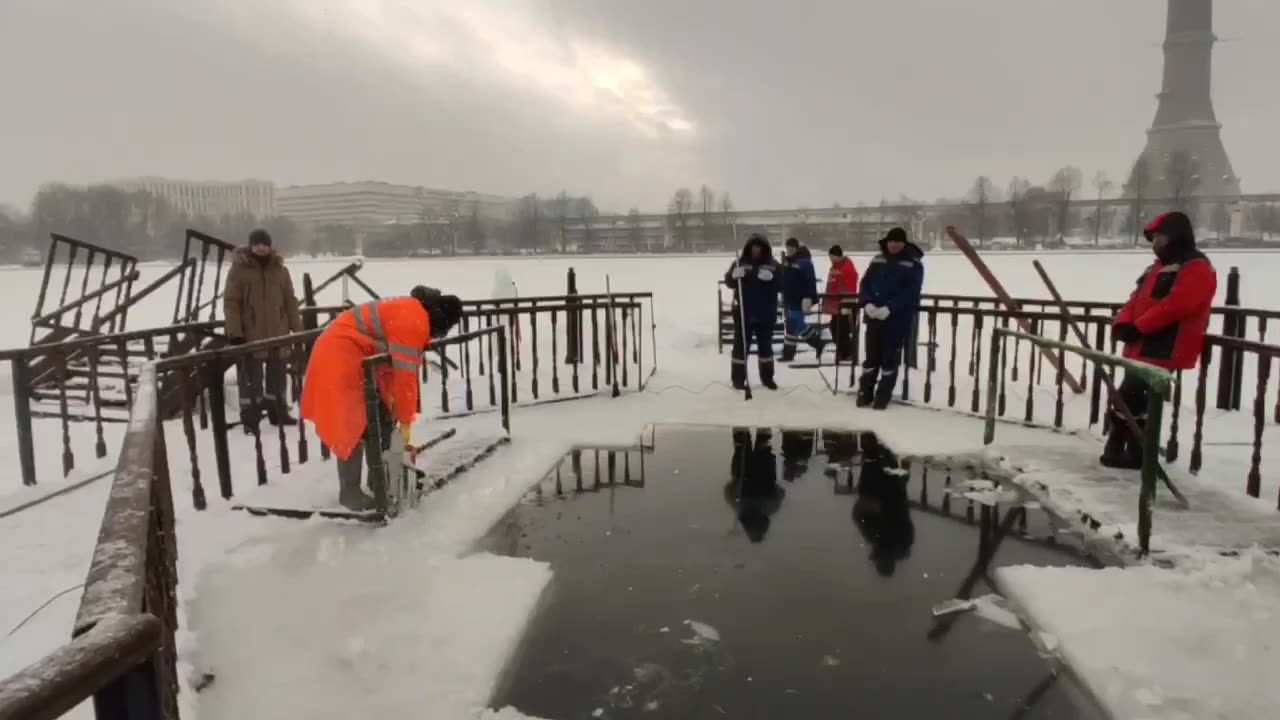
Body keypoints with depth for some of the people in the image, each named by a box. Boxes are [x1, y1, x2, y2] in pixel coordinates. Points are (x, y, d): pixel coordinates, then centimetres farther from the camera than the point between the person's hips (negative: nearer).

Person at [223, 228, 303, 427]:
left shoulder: (280, 269, 8)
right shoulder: (238, 269, -3)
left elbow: (290, 301, 11)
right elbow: (231, 303, -6)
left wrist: (297, 329, 7)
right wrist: (235, 332, -13)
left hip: (278, 333, 4)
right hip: (250, 334, -4)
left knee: (277, 375, 14)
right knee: (251, 377, 0)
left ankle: (278, 413, 26)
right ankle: (249, 419, 7)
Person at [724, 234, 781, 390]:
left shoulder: (773, 265, 3)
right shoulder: (740, 263, 1)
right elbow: (729, 282, -2)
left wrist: (772, 279, -20)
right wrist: (734, 276, -24)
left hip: (766, 314, 2)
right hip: (743, 312, -1)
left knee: (765, 346, 12)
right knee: (741, 345, 2)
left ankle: (767, 377, 24)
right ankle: (738, 378, 10)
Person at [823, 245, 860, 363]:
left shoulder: (848, 267, -15)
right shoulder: (834, 267, 16)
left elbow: (851, 288, -20)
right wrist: (827, 303, 24)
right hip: (835, 304, 10)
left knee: (842, 330, -9)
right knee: (835, 329, 13)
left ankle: (847, 354, -1)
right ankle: (842, 353, 21)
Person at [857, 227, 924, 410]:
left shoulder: (914, 264, -5)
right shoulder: (877, 260, 9)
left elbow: (911, 293, -13)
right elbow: (865, 283, 8)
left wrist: (890, 308, -23)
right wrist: (867, 304, -11)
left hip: (898, 319, -4)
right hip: (874, 317, 4)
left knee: (890, 357, 3)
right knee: (871, 355, 10)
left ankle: (883, 396, 12)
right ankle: (865, 392, 20)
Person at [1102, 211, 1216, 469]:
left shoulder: (1197, 268, -10)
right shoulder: (1159, 266, 22)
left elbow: (1174, 305, -22)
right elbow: (1137, 299, 17)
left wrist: (1137, 328, -20)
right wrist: (1123, 323, -2)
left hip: (1163, 350, -10)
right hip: (1143, 347, 10)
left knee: (1129, 398, -12)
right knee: (1132, 399, 11)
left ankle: (1135, 453, -3)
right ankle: (1134, 452, 20)